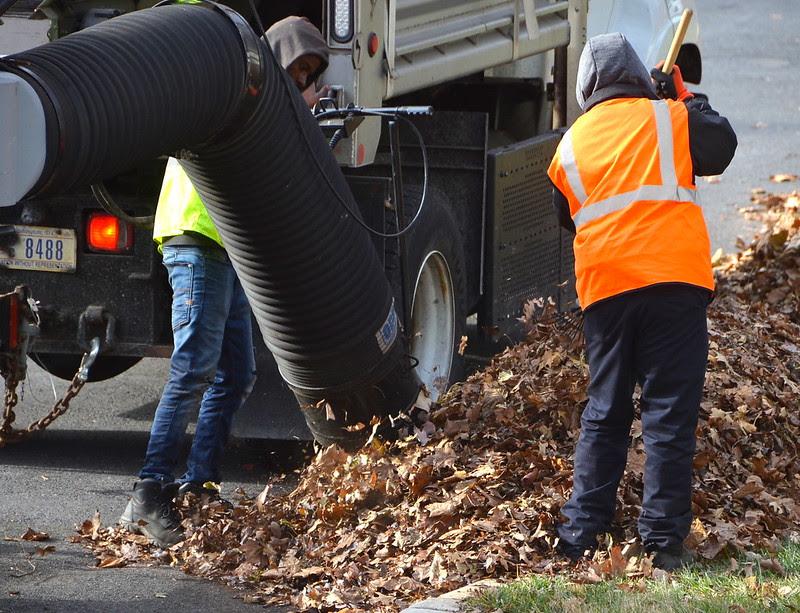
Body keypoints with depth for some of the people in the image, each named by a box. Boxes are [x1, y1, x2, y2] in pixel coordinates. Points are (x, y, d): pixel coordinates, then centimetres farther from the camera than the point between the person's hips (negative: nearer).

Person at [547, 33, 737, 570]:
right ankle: (664, 539, -5)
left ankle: (581, 535, 9)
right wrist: (685, 97, 24)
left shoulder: (570, 146, 13)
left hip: (604, 289, 3)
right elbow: (721, 147, 14)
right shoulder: (668, 119, 2)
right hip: (674, 282, -3)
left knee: (604, 413, 13)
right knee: (670, 414, -1)